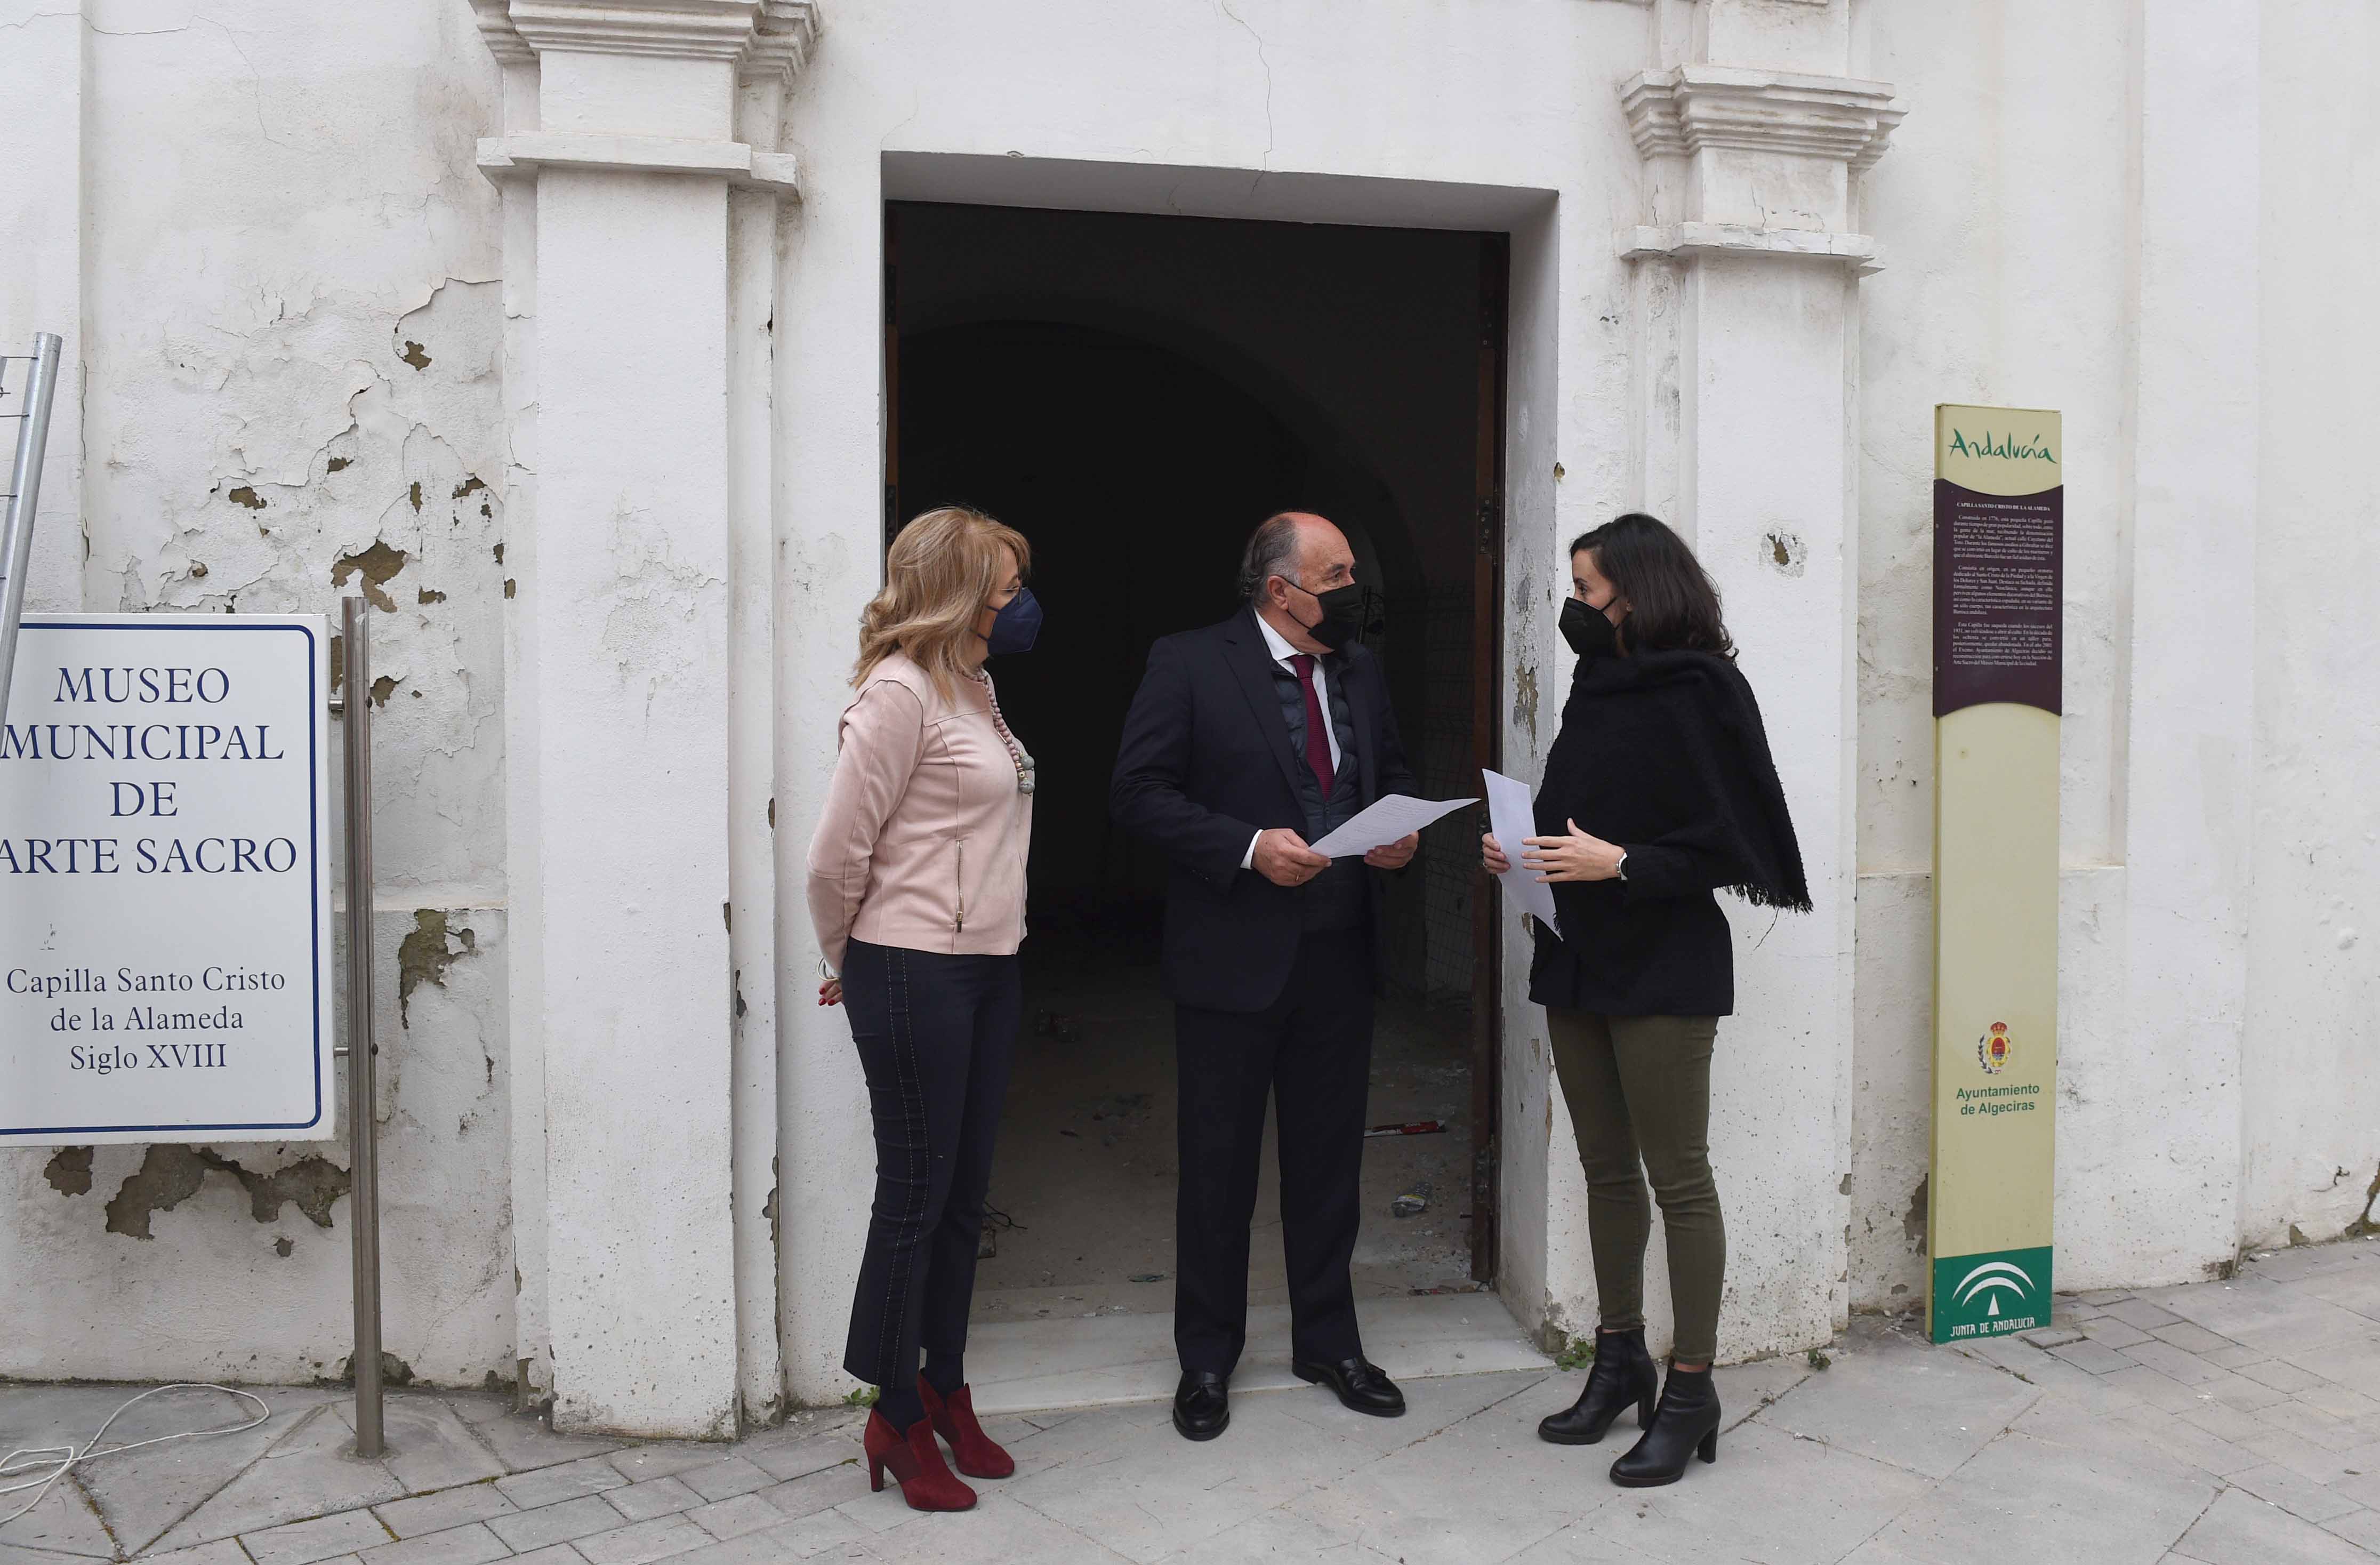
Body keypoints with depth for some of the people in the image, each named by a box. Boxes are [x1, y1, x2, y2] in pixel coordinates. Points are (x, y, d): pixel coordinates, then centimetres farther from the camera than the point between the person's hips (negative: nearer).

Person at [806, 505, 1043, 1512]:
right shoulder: (900, 692, -14)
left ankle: (946, 1393, 30)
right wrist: (849, 964, 1)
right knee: (915, 1195, 3)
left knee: (964, 1193, 16)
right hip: (915, 974, -8)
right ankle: (896, 1418, 18)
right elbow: (837, 854, -14)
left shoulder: (974, 687, 13)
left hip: (987, 971, 8)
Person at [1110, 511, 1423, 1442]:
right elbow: (1138, 792, -13)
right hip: (1234, 956, -5)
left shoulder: (1361, 672, 10)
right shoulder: (1190, 666, -8)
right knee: (1219, 1165, 7)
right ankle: (1207, 1360, 23)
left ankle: (1328, 1342, 31)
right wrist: (1249, 847, -21)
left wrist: (1401, 832, -1)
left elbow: (1393, 774, 21)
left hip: (1340, 955, 5)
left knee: (1329, 1157, 15)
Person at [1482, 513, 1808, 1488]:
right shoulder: (1597, 689, 13)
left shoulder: (1698, 693, -10)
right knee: (1606, 1171, 14)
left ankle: (1690, 1392, 10)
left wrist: (1621, 864, -21)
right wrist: (1518, 851, 2)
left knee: (1678, 1180, -1)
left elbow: (1726, 842, -13)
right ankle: (1620, 1362, 26)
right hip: (1579, 961, 8)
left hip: (1663, 969, -8)